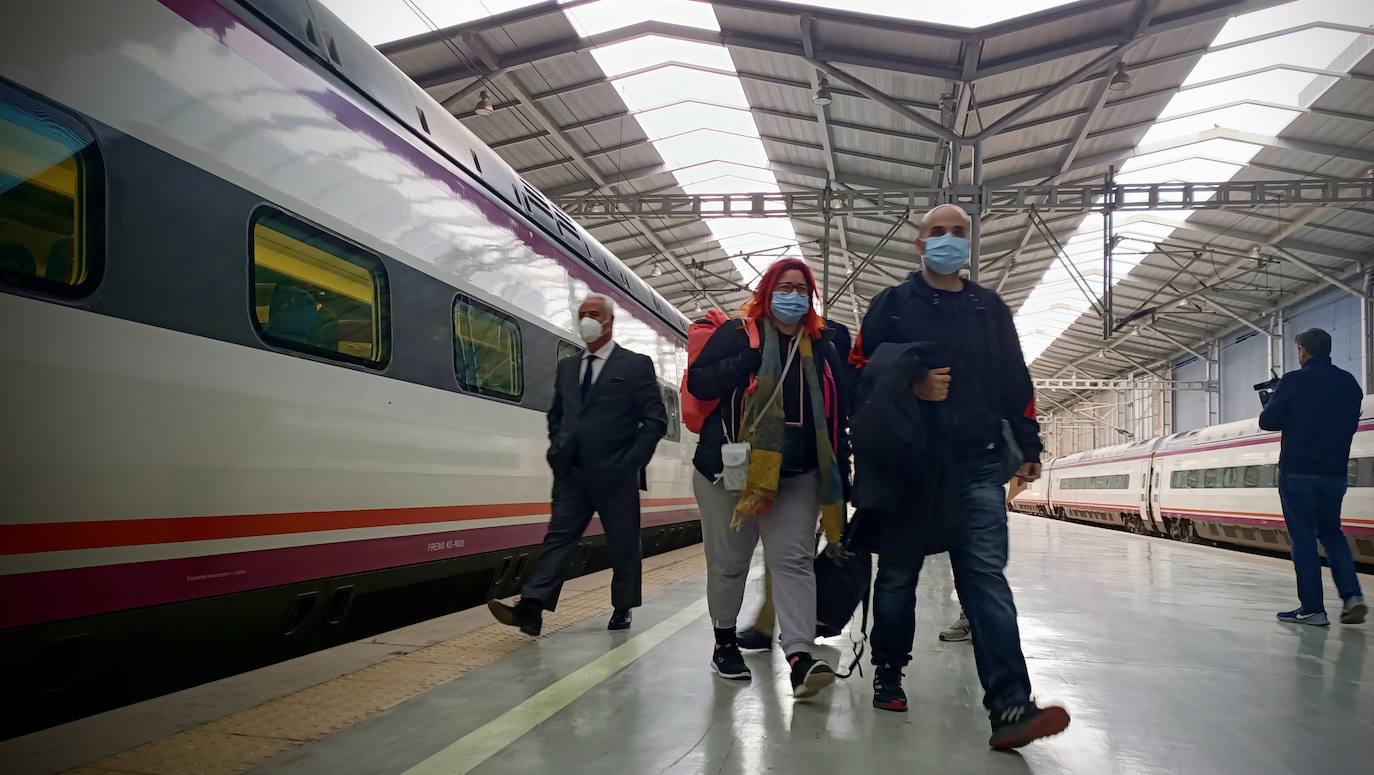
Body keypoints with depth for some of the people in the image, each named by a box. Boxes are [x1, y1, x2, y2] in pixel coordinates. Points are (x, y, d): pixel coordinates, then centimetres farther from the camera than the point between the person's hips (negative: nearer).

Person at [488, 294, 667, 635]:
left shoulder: (636, 365, -1)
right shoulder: (566, 367, 16)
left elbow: (656, 420, -5)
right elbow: (556, 414, 25)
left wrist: (631, 462, -12)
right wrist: (558, 448, 7)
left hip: (615, 475, -4)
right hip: (572, 473, 4)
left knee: (623, 545, 7)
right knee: (559, 536, -4)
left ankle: (622, 609, 21)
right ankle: (531, 607, -11)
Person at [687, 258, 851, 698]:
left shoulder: (822, 350, 11)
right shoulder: (737, 333, 0)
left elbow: (835, 419, 13)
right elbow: (697, 381, -10)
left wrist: (841, 477, 9)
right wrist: (746, 363, -22)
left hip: (797, 478, 3)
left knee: (794, 562, -8)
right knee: (728, 562, 7)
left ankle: (800, 658, -16)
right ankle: (724, 642, 27)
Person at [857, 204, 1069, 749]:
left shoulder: (990, 309, 16)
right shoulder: (892, 304, 8)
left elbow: (1015, 383, 16)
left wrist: (1027, 447, 11)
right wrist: (910, 387, -14)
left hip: (976, 464, 1)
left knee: (986, 576, -9)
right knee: (898, 574, 9)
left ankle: (1010, 706, -16)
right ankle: (888, 672, 29)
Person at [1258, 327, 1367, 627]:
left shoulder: (1293, 381, -10)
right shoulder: (1349, 383, 6)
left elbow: (1268, 421, -8)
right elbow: (1350, 425, 15)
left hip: (1297, 472, -5)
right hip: (1334, 472, 5)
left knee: (1303, 537, 1)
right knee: (1331, 532, 18)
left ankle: (1312, 608, 1)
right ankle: (1352, 595, 2)